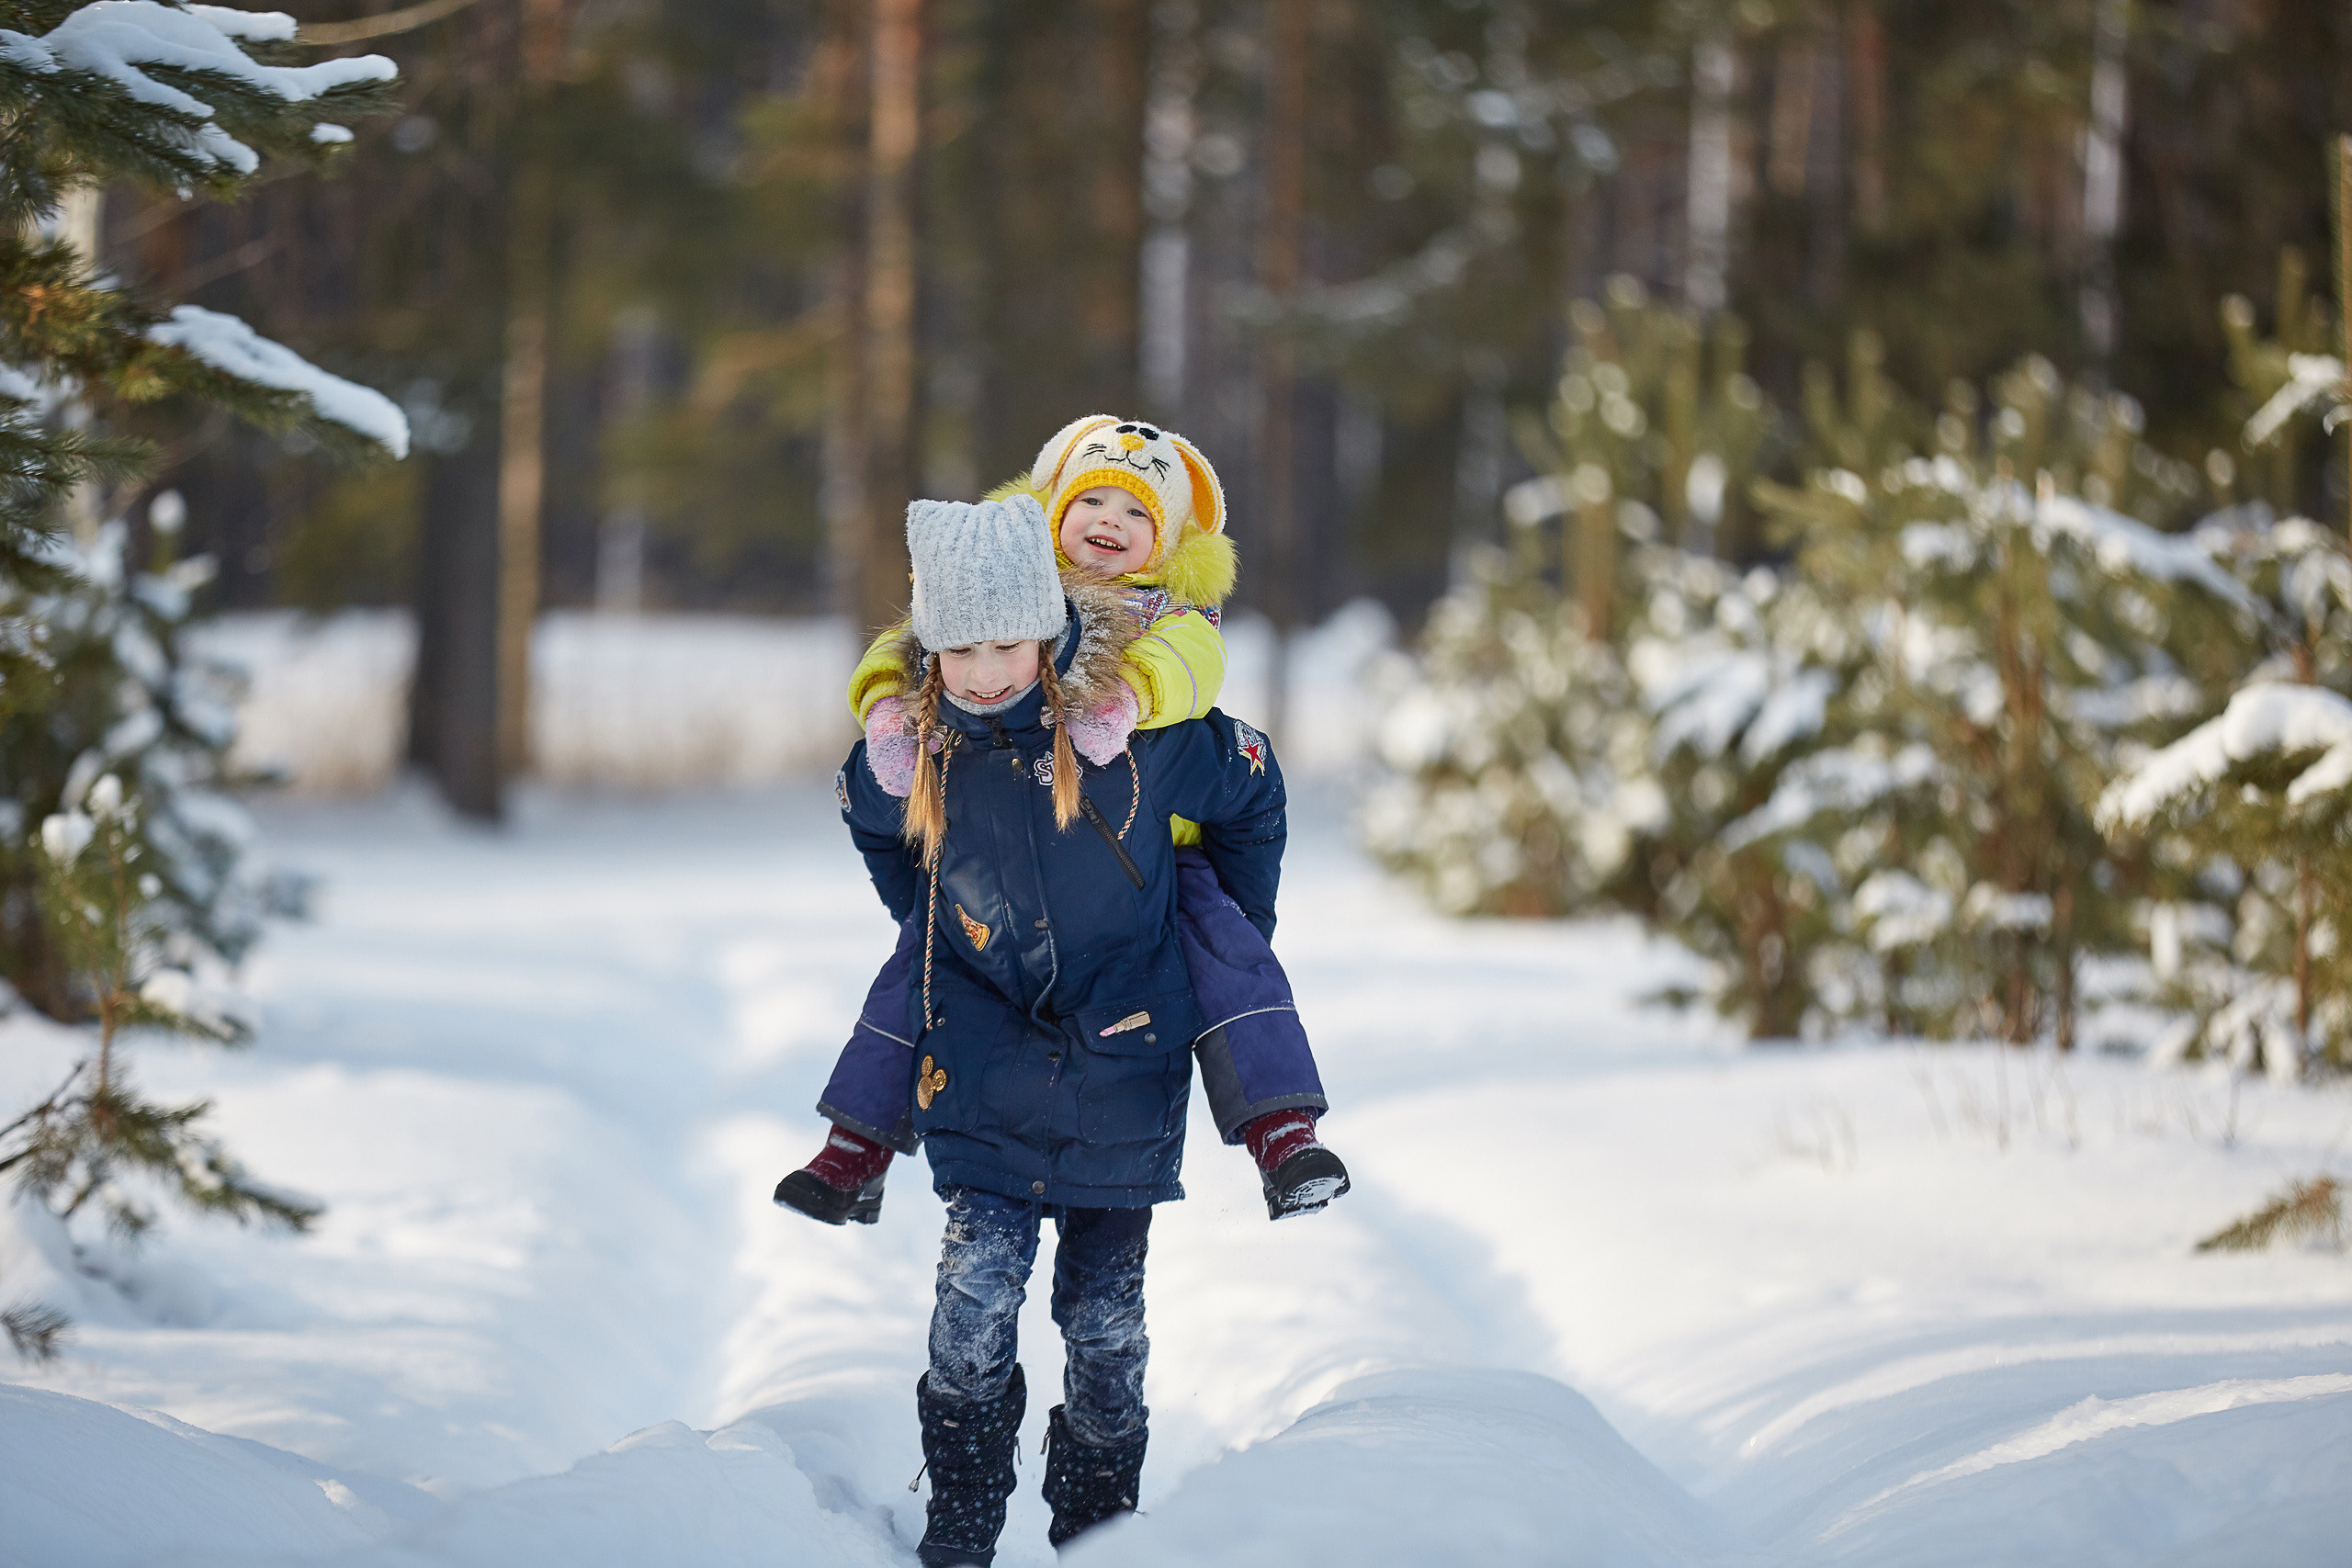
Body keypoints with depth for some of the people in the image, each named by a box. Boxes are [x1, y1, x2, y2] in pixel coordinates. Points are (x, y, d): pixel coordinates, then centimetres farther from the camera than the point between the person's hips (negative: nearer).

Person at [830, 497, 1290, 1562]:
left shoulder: (1134, 728, -17)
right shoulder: (910, 753, -10)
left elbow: (1252, 795, 3)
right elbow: (872, 825, 17)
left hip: (1123, 1063, 0)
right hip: (985, 1064, 1)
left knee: (1102, 1317, 7)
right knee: (977, 1294, -13)